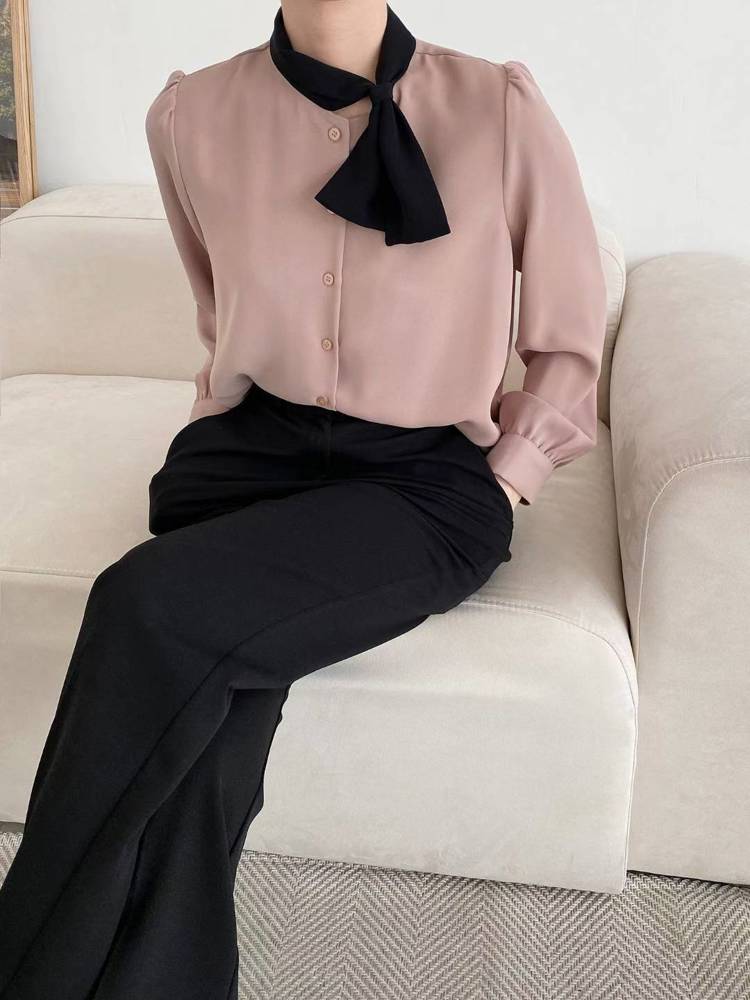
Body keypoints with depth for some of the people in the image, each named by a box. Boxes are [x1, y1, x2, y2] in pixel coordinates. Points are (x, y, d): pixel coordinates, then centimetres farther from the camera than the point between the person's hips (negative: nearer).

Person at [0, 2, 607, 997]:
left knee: (155, 609, -29)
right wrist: (221, 428, 12)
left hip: (422, 479, -2)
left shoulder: (500, 110, -3)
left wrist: (498, 493, -4)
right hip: (246, 457, 3)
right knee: (207, 733, -28)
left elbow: (569, 346, 6)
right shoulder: (191, 115, 5)